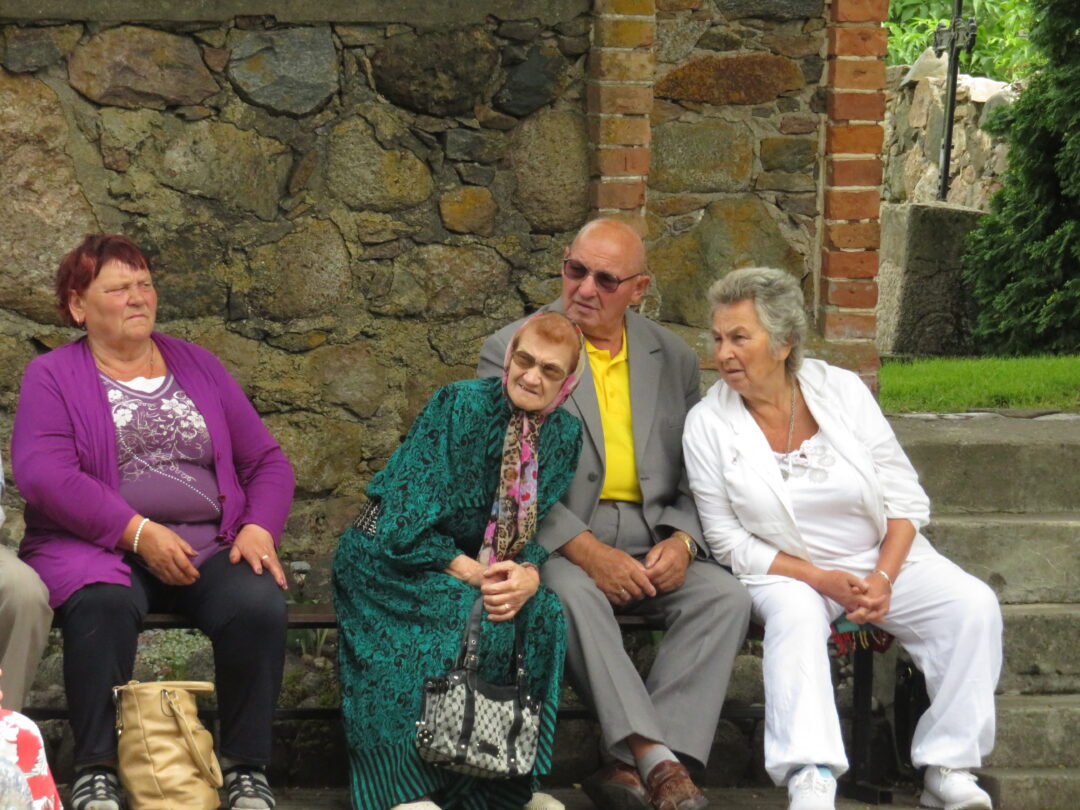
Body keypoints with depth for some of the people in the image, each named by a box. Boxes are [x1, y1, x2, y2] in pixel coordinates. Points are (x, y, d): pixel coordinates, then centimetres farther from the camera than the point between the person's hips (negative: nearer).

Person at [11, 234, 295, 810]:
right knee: (104, 605, -38)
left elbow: (267, 461, 18)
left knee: (258, 604, -29)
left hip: (211, 547, 3)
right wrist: (139, 533, -17)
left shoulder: (197, 367, 20)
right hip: (100, 548, -3)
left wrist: (259, 528, -3)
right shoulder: (51, 377, 7)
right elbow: (42, 474, -9)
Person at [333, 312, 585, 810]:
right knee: (462, 615, -32)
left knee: (543, 615, -23)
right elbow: (407, 517, -18)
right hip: (395, 557, -5)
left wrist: (528, 576, -21)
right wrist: (468, 572, -26)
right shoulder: (458, 406, -15)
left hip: (490, 566, 5)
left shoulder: (563, 435, 2)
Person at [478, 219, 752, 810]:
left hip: (651, 544, 3)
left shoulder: (674, 359, 13)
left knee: (725, 597, -24)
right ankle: (656, 758, -39)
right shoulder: (510, 352, 1)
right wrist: (584, 549, -19)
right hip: (553, 541, -3)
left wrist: (681, 541, -9)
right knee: (574, 595, -36)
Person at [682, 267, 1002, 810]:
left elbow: (905, 497, 0)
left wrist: (883, 578, -16)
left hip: (885, 559, 2)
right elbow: (728, 540, -5)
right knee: (795, 616, -36)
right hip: (784, 573, -2)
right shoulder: (707, 424, -6)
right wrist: (822, 580, -16)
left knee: (973, 605, -21)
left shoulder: (841, 390, -3)